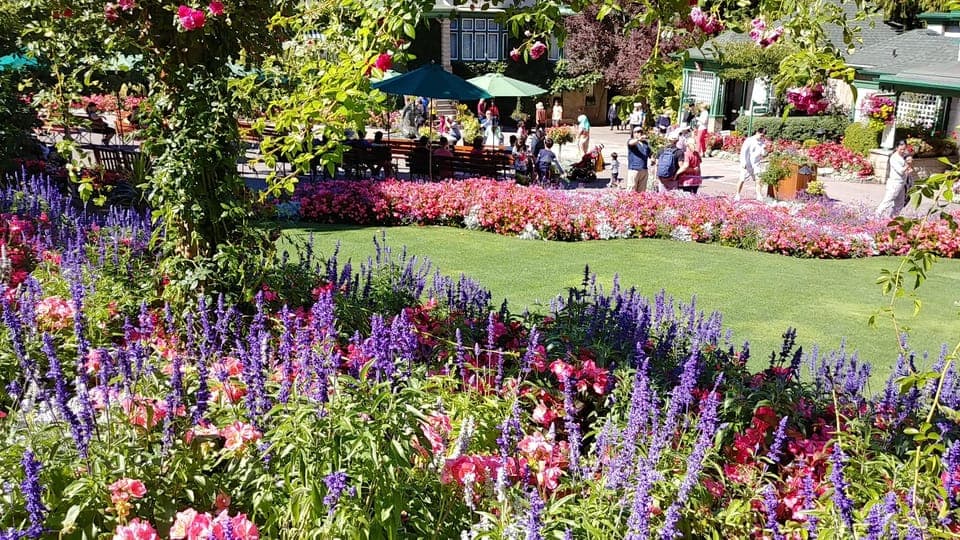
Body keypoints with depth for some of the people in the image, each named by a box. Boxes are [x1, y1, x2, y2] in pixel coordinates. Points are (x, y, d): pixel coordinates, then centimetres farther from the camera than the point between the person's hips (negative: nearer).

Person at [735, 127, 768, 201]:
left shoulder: (762, 142, 5)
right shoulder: (749, 140, -10)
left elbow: (763, 154, 9)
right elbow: (743, 151, -12)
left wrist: (764, 149, -14)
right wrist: (743, 163, -19)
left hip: (756, 164, 4)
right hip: (747, 164, -4)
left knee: (758, 180, -3)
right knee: (742, 179, -1)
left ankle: (759, 195, 3)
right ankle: (737, 195, 10)